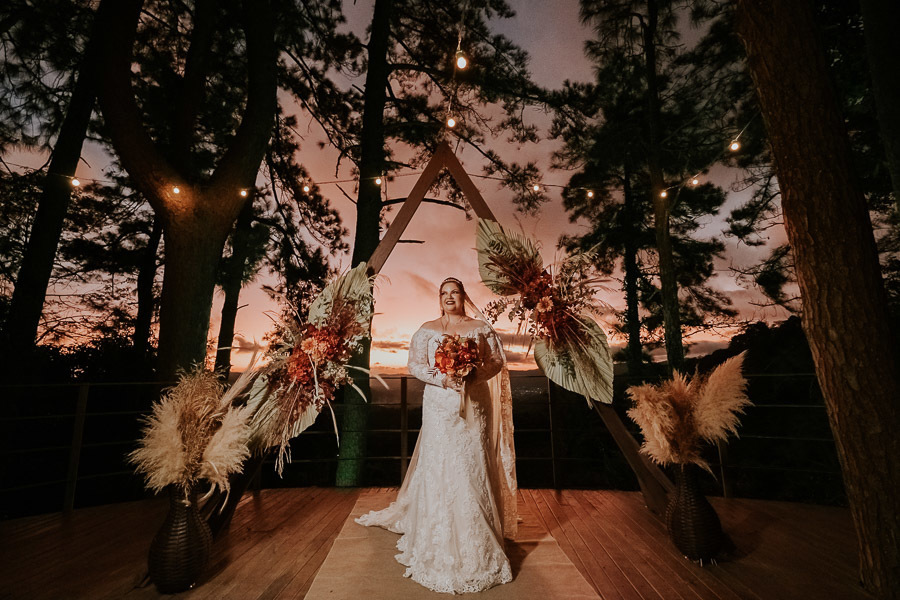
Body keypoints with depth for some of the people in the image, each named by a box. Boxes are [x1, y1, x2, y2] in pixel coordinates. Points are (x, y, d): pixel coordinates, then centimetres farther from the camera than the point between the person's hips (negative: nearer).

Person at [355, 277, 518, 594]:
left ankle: (477, 539, 22)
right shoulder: (427, 330, 5)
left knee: (473, 465, 5)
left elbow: (497, 361, 4)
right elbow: (415, 365, -1)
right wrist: (443, 379, -15)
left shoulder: (481, 328, 6)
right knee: (439, 466, 3)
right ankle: (440, 543, 18)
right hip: (439, 407, 0)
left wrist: (474, 374, -14)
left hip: (473, 407, 1)